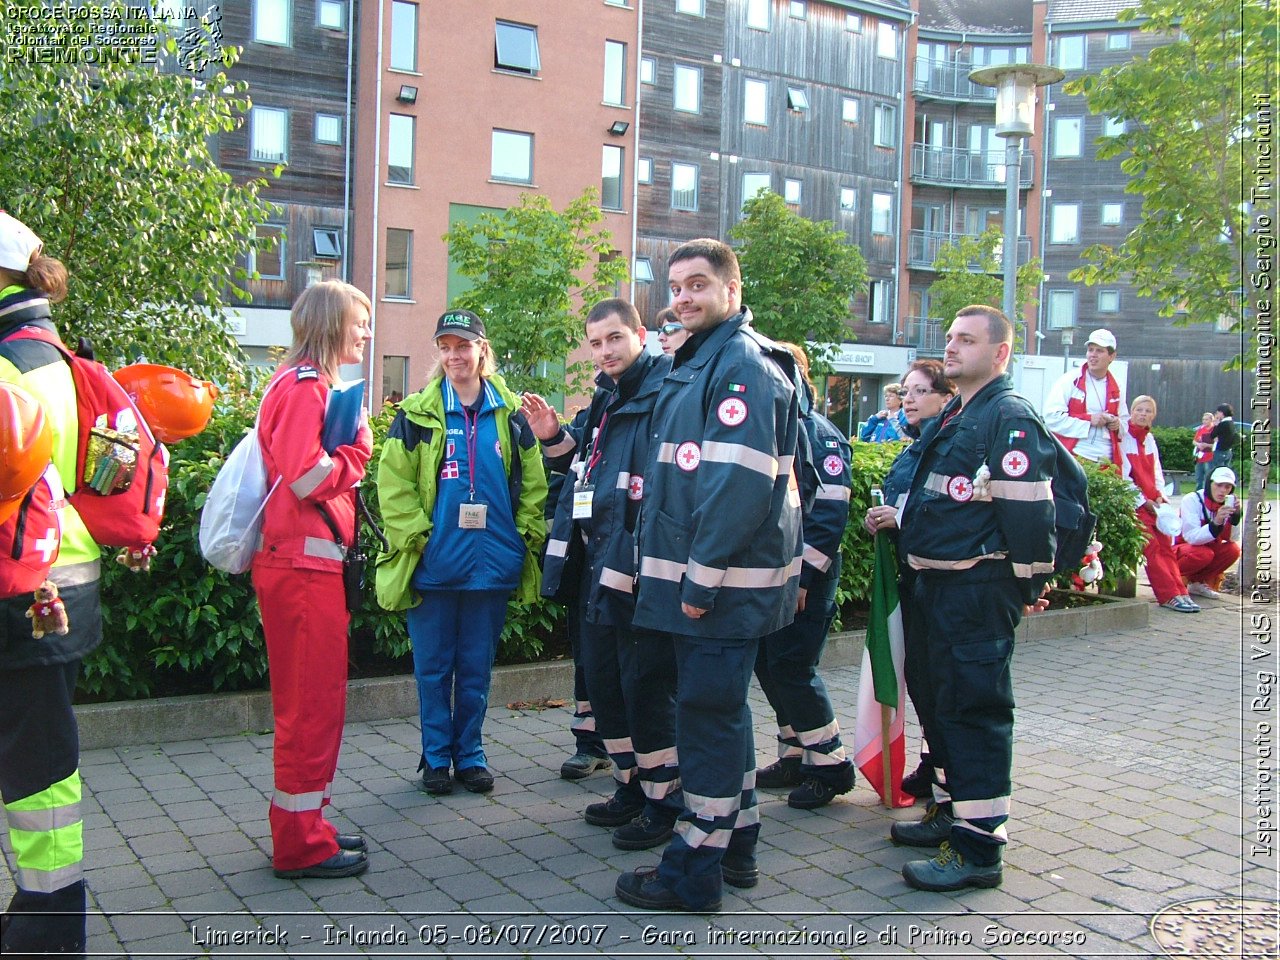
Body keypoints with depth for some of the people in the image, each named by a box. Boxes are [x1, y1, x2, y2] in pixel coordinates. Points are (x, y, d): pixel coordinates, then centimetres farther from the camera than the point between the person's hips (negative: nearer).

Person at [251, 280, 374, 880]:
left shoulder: (313, 385, 20)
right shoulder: (305, 387, -12)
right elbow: (306, 477, -21)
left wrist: (349, 453, 4)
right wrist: (358, 446, -7)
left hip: (310, 563, 11)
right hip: (303, 565, -11)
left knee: (314, 701, 17)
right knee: (312, 702, -3)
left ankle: (303, 826, 28)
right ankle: (302, 844, 7)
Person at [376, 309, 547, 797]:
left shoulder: (510, 413, 7)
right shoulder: (418, 413, 1)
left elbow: (533, 483, 11)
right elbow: (394, 483, -3)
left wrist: (527, 534, 2)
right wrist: (415, 536, -10)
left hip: (492, 564, 2)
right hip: (433, 564, -1)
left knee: (477, 667, 11)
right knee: (433, 667, 7)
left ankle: (470, 754, 25)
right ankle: (436, 758, 21)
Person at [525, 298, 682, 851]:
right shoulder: (605, 400, 16)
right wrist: (555, 437, 14)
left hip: (640, 570, -9)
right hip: (596, 568, 9)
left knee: (647, 686, -2)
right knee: (603, 681, 16)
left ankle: (666, 802, 13)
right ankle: (632, 786, 31)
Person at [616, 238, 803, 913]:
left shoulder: (744, 364, -14)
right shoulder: (701, 361, 18)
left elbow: (740, 482, -23)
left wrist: (704, 578, -22)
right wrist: (682, 571, 20)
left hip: (723, 583, -10)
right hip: (697, 578, 10)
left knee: (708, 714, -2)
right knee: (720, 710, 17)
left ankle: (695, 870, 9)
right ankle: (736, 844, 30)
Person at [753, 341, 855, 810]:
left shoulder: (820, 435, -9)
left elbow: (828, 516, -15)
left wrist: (801, 578, -20)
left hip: (804, 577, -7)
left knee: (793, 669, -6)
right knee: (768, 666, 10)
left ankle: (830, 765, 8)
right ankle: (795, 756, 24)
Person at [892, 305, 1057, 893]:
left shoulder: (1010, 417, -14)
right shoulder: (954, 417, 17)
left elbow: (1028, 508, -19)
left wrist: (1030, 585, -17)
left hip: (979, 590, -10)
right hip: (939, 583, 10)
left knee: (975, 708, -7)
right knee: (943, 700, 18)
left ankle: (978, 848, -1)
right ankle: (953, 813, 32)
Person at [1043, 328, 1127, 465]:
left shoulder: (1115, 387, 13)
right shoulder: (1070, 381, -3)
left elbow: (1125, 420, 26)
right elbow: (1052, 417, -11)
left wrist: (1118, 424, 2)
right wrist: (1089, 420, -15)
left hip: (1106, 461, 5)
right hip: (1073, 457, -5)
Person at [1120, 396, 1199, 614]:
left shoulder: (1149, 438, 16)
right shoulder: (1123, 438, -7)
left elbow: (1156, 470, 20)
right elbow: (1123, 476, -11)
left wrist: (1160, 494, 3)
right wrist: (1143, 501, -11)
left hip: (1152, 501, 7)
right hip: (1133, 503, -7)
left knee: (1165, 545, -3)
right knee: (1151, 547, -15)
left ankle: (1180, 592, -5)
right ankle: (1169, 596, -17)